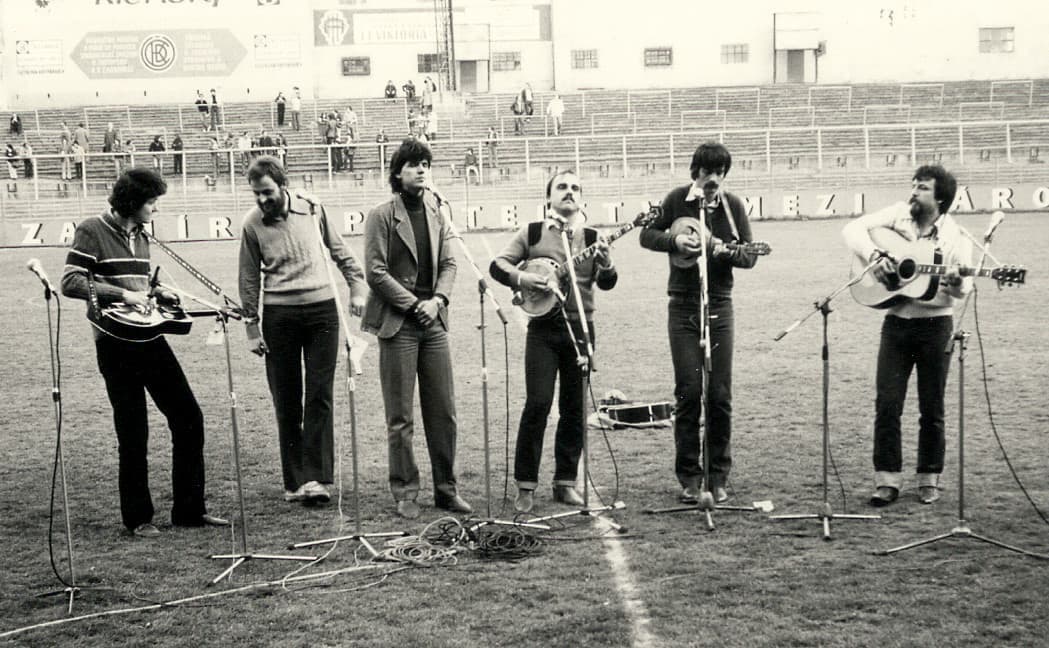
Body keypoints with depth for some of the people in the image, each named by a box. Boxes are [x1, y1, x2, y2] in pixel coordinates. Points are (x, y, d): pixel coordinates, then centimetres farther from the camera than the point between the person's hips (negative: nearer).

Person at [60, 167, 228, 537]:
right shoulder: (92, 232, -7)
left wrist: (157, 294, 6)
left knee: (188, 417, 5)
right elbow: (70, 283, -16)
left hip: (149, 337, 7)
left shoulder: (140, 235, 14)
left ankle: (189, 510, 14)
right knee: (133, 434, -2)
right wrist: (123, 294, -20)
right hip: (116, 344, -7)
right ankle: (138, 518, 12)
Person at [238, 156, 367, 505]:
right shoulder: (252, 223, -1)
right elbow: (249, 278, 4)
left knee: (320, 396, -4)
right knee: (286, 402, 4)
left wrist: (357, 289, 4)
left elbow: (341, 252, 12)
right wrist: (252, 326, 2)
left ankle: (315, 477, -4)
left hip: (321, 309, 0)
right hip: (279, 315, 0)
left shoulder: (313, 211, 1)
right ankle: (294, 481, 12)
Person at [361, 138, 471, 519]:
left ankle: (446, 489, 16)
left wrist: (437, 299, -5)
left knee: (443, 413, 7)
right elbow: (375, 272, -9)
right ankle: (405, 494, 10)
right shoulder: (382, 216, -4)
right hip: (398, 324, -5)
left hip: (433, 322, 5)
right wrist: (413, 304, -11)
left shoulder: (436, 213, 12)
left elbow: (448, 264, 12)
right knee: (401, 418, 0)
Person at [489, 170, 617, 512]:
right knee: (537, 404, -9)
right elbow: (497, 265, 2)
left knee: (575, 408, 6)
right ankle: (525, 485, 0)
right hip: (543, 327, -2)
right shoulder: (532, 233, 3)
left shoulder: (591, 237, 7)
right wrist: (521, 278, -16)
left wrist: (605, 263, -20)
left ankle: (565, 482, 17)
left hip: (580, 328, 2)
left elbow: (607, 283, 0)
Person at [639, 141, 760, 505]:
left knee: (720, 395, 0)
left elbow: (750, 256, 0)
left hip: (719, 307, 1)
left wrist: (726, 251, -21)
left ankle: (718, 478, 11)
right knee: (688, 393, -4)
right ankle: (689, 478, 6)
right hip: (683, 307, -1)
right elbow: (646, 235, 6)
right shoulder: (677, 200, 1)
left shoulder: (732, 205, 3)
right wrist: (674, 239, -13)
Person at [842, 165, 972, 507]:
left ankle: (929, 479, 19)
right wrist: (875, 255, -19)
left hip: (935, 324, -1)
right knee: (887, 403, -3)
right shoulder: (898, 214, 2)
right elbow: (853, 229, -3)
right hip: (896, 322, 2)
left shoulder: (956, 237, -4)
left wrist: (956, 284, -35)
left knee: (932, 408, 5)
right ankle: (887, 479, 4)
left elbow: (963, 286, -11)